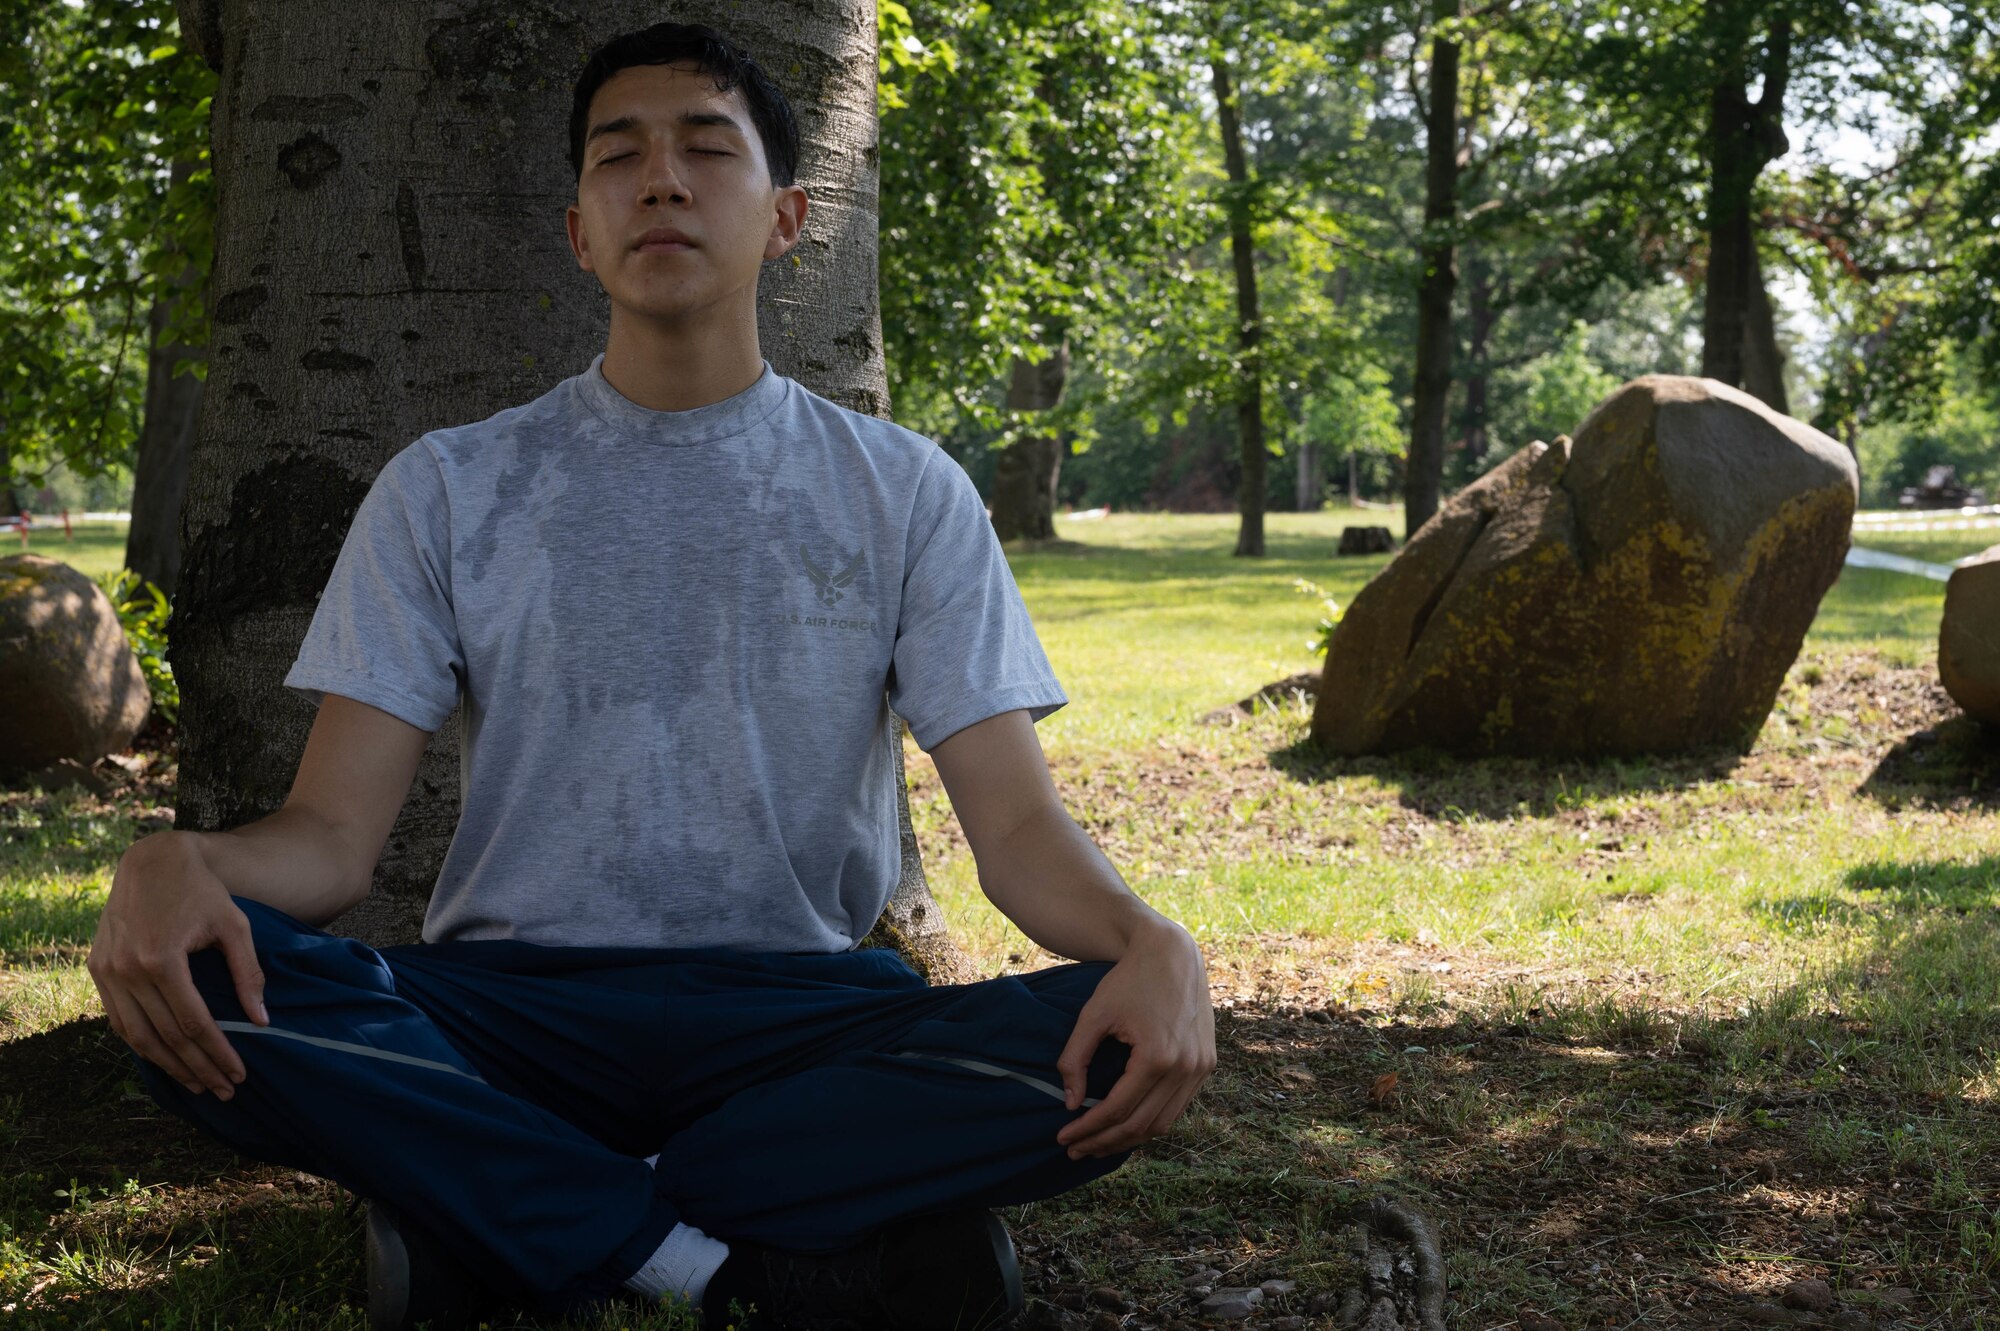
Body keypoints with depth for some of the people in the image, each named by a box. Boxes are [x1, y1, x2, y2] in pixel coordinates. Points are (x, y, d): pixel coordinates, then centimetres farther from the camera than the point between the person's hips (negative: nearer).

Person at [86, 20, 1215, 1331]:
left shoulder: (905, 491, 7)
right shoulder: (450, 489, 8)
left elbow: (1020, 822, -1)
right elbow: (331, 833, 0)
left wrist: (1150, 941, -25)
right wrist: (174, 864, -25)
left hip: (800, 1019, 1)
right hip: (507, 1013, 0)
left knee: (1112, 1054, -29)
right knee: (186, 980, -29)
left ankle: (485, 1206, -20)